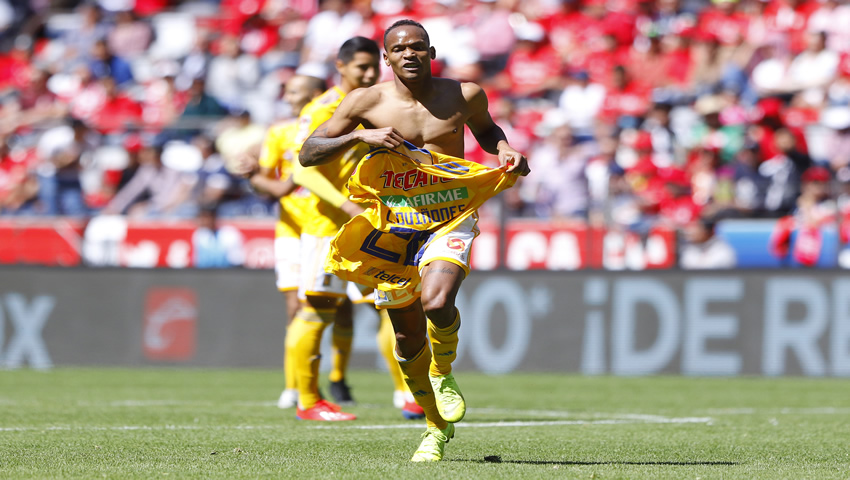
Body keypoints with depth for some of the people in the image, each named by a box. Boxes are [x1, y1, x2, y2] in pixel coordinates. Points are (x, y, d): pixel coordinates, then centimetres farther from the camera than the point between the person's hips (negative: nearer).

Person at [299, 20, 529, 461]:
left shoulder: (464, 95, -1)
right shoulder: (367, 103, -5)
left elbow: (485, 128, 22)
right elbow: (307, 154, -6)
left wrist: (504, 150, 0)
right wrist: (360, 136, -20)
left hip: (451, 219, -1)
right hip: (394, 225, 1)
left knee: (436, 301, -30)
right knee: (408, 338, 8)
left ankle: (444, 372, 3)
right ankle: (437, 426, 31)